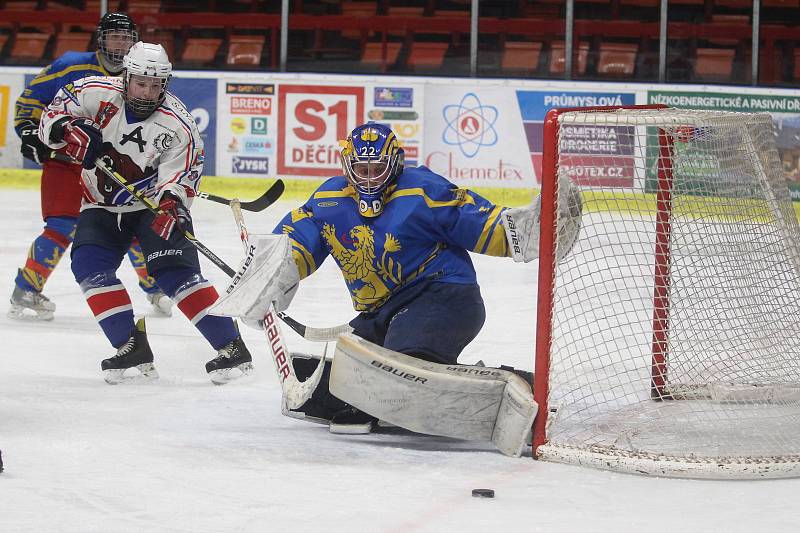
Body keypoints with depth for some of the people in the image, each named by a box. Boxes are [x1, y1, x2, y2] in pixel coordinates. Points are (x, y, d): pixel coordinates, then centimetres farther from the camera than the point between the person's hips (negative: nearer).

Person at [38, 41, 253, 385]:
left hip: (154, 204, -3)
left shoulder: (178, 125, -17)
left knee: (175, 272, -20)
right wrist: (71, 131, -28)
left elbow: (181, 176, -18)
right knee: (89, 266, -17)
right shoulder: (97, 94, -13)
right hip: (102, 205, 4)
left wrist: (171, 203, -39)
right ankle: (131, 348, -10)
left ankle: (232, 348, -18)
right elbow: (53, 116, -5)